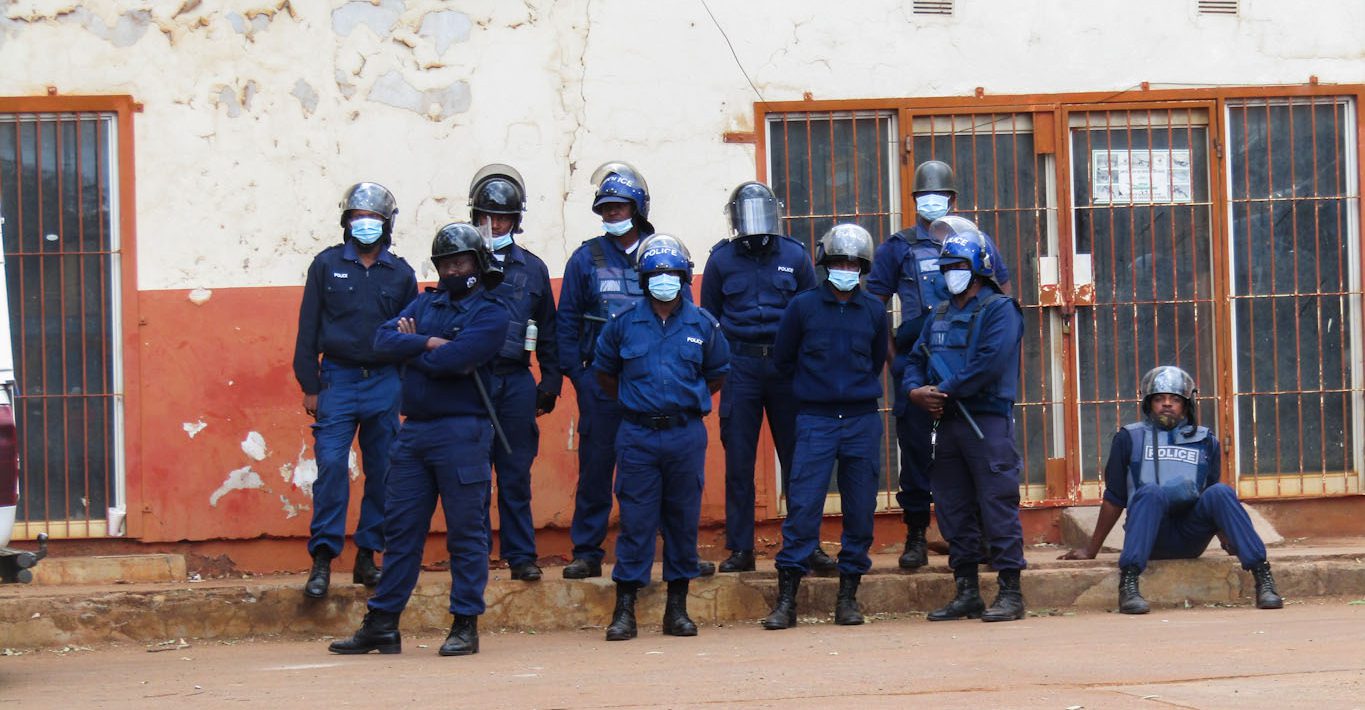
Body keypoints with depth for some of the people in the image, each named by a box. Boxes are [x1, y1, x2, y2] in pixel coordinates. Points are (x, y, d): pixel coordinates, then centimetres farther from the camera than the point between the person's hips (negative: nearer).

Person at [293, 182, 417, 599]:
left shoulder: (401, 274, 8)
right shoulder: (326, 265, 4)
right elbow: (308, 329, 4)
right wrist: (309, 386, -1)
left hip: (385, 382, 2)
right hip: (337, 379, -2)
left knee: (382, 472, 4)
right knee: (331, 466, -10)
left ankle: (367, 556, 14)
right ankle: (322, 560, -6)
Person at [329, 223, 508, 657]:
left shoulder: (490, 313, -2)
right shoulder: (425, 304, 17)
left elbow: (452, 359, -17)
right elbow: (383, 339, 1)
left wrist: (410, 349, -2)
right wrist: (429, 343, -11)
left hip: (461, 432, -6)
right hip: (413, 430, 6)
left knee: (465, 531, 0)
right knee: (401, 528, 7)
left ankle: (466, 625, 7)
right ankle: (381, 625, 12)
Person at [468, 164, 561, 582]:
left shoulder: (532, 268, 11)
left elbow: (548, 332, 15)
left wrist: (549, 385, 11)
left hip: (516, 382, 1)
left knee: (516, 473, 3)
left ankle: (521, 555, 9)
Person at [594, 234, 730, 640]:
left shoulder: (702, 325, 5)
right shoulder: (623, 323, 2)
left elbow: (717, 375, 18)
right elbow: (604, 373, 15)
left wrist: (689, 400, 12)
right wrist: (634, 402, 11)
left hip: (686, 435, 1)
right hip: (637, 436, -1)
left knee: (683, 520, 5)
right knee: (635, 519, -1)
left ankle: (677, 607, 14)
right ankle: (625, 608, 3)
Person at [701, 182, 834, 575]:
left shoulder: (795, 256, 8)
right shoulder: (721, 259, 7)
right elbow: (709, 318, 13)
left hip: (787, 365, 0)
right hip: (740, 364, 0)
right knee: (738, 461, 0)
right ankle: (740, 547, 7)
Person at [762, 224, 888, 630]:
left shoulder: (873, 311, 7)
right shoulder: (803, 306, 1)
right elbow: (782, 358, 12)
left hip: (862, 420, 2)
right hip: (815, 419, -2)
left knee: (860, 510, 3)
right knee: (803, 505, -8)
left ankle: (848, 595, 12)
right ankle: (786, 600, -5)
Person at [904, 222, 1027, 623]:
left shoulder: (999, 309, -3)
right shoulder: (939, 315, 20)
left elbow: (990, 363, -16)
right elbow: (916, 360, 20)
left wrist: (943, 392, -14)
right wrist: (916, 389, -3)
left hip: (986, 420, -8)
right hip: (945, 422, 8)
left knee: (997, 504, -8)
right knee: (953, 509, 8)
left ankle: (1011, 592, -5)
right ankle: (966, 593, 15)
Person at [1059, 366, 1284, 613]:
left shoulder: (1206, 442, 17)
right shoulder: (1129, 439, 11)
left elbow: (1215, 501, 21)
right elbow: (1114, 499, 13)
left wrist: (1229, 541, 8)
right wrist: (1090, 551, 11)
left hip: (1191, 540, 2)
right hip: (1152, 540, -2)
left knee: (1221, 492, -25)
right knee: (1152, 492, -32)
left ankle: (1262, 577, -32)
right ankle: (1128, 585, -44)